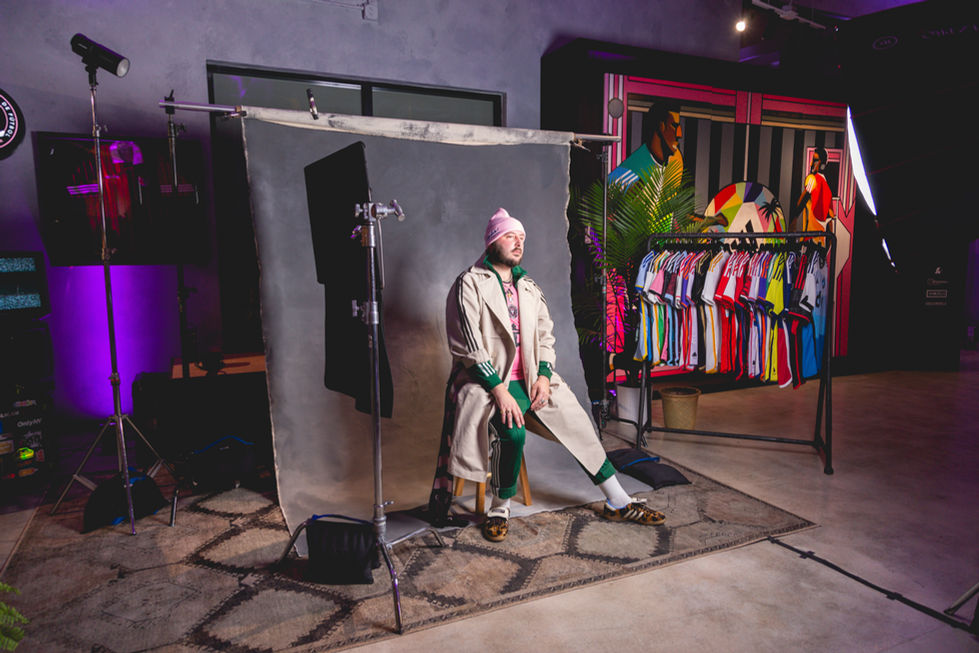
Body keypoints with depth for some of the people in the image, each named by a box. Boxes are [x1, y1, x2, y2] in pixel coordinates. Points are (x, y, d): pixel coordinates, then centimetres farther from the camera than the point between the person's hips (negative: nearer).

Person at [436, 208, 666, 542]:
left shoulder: (529, 288, 16)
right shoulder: (469, 284, -5)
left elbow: (545, 335, 14)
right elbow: (467, 346, -13)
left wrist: (543, 376, -5)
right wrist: (499, 390, -21)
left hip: (530, 378, 6)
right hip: (487, 380, -6)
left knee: (579, 424, -1)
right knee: (512, 432, -31)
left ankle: (618, 503, 14)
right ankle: (500, 508, -6)